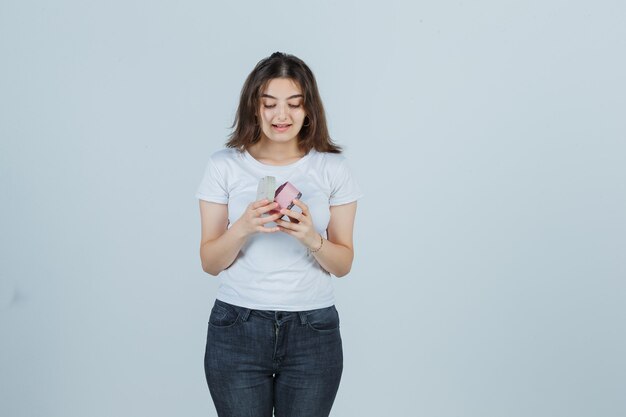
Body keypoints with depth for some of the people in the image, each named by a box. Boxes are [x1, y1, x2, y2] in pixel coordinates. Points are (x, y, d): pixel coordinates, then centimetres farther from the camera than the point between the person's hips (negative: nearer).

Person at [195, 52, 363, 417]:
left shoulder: (333, 168, 0)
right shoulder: (225, 165, -1)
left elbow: (343, 264, 2)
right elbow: (210, 262, 0)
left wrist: (312, 239, -18)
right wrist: (243, 227, -18)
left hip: (313, 331, 0)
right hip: (237, 329, 0)